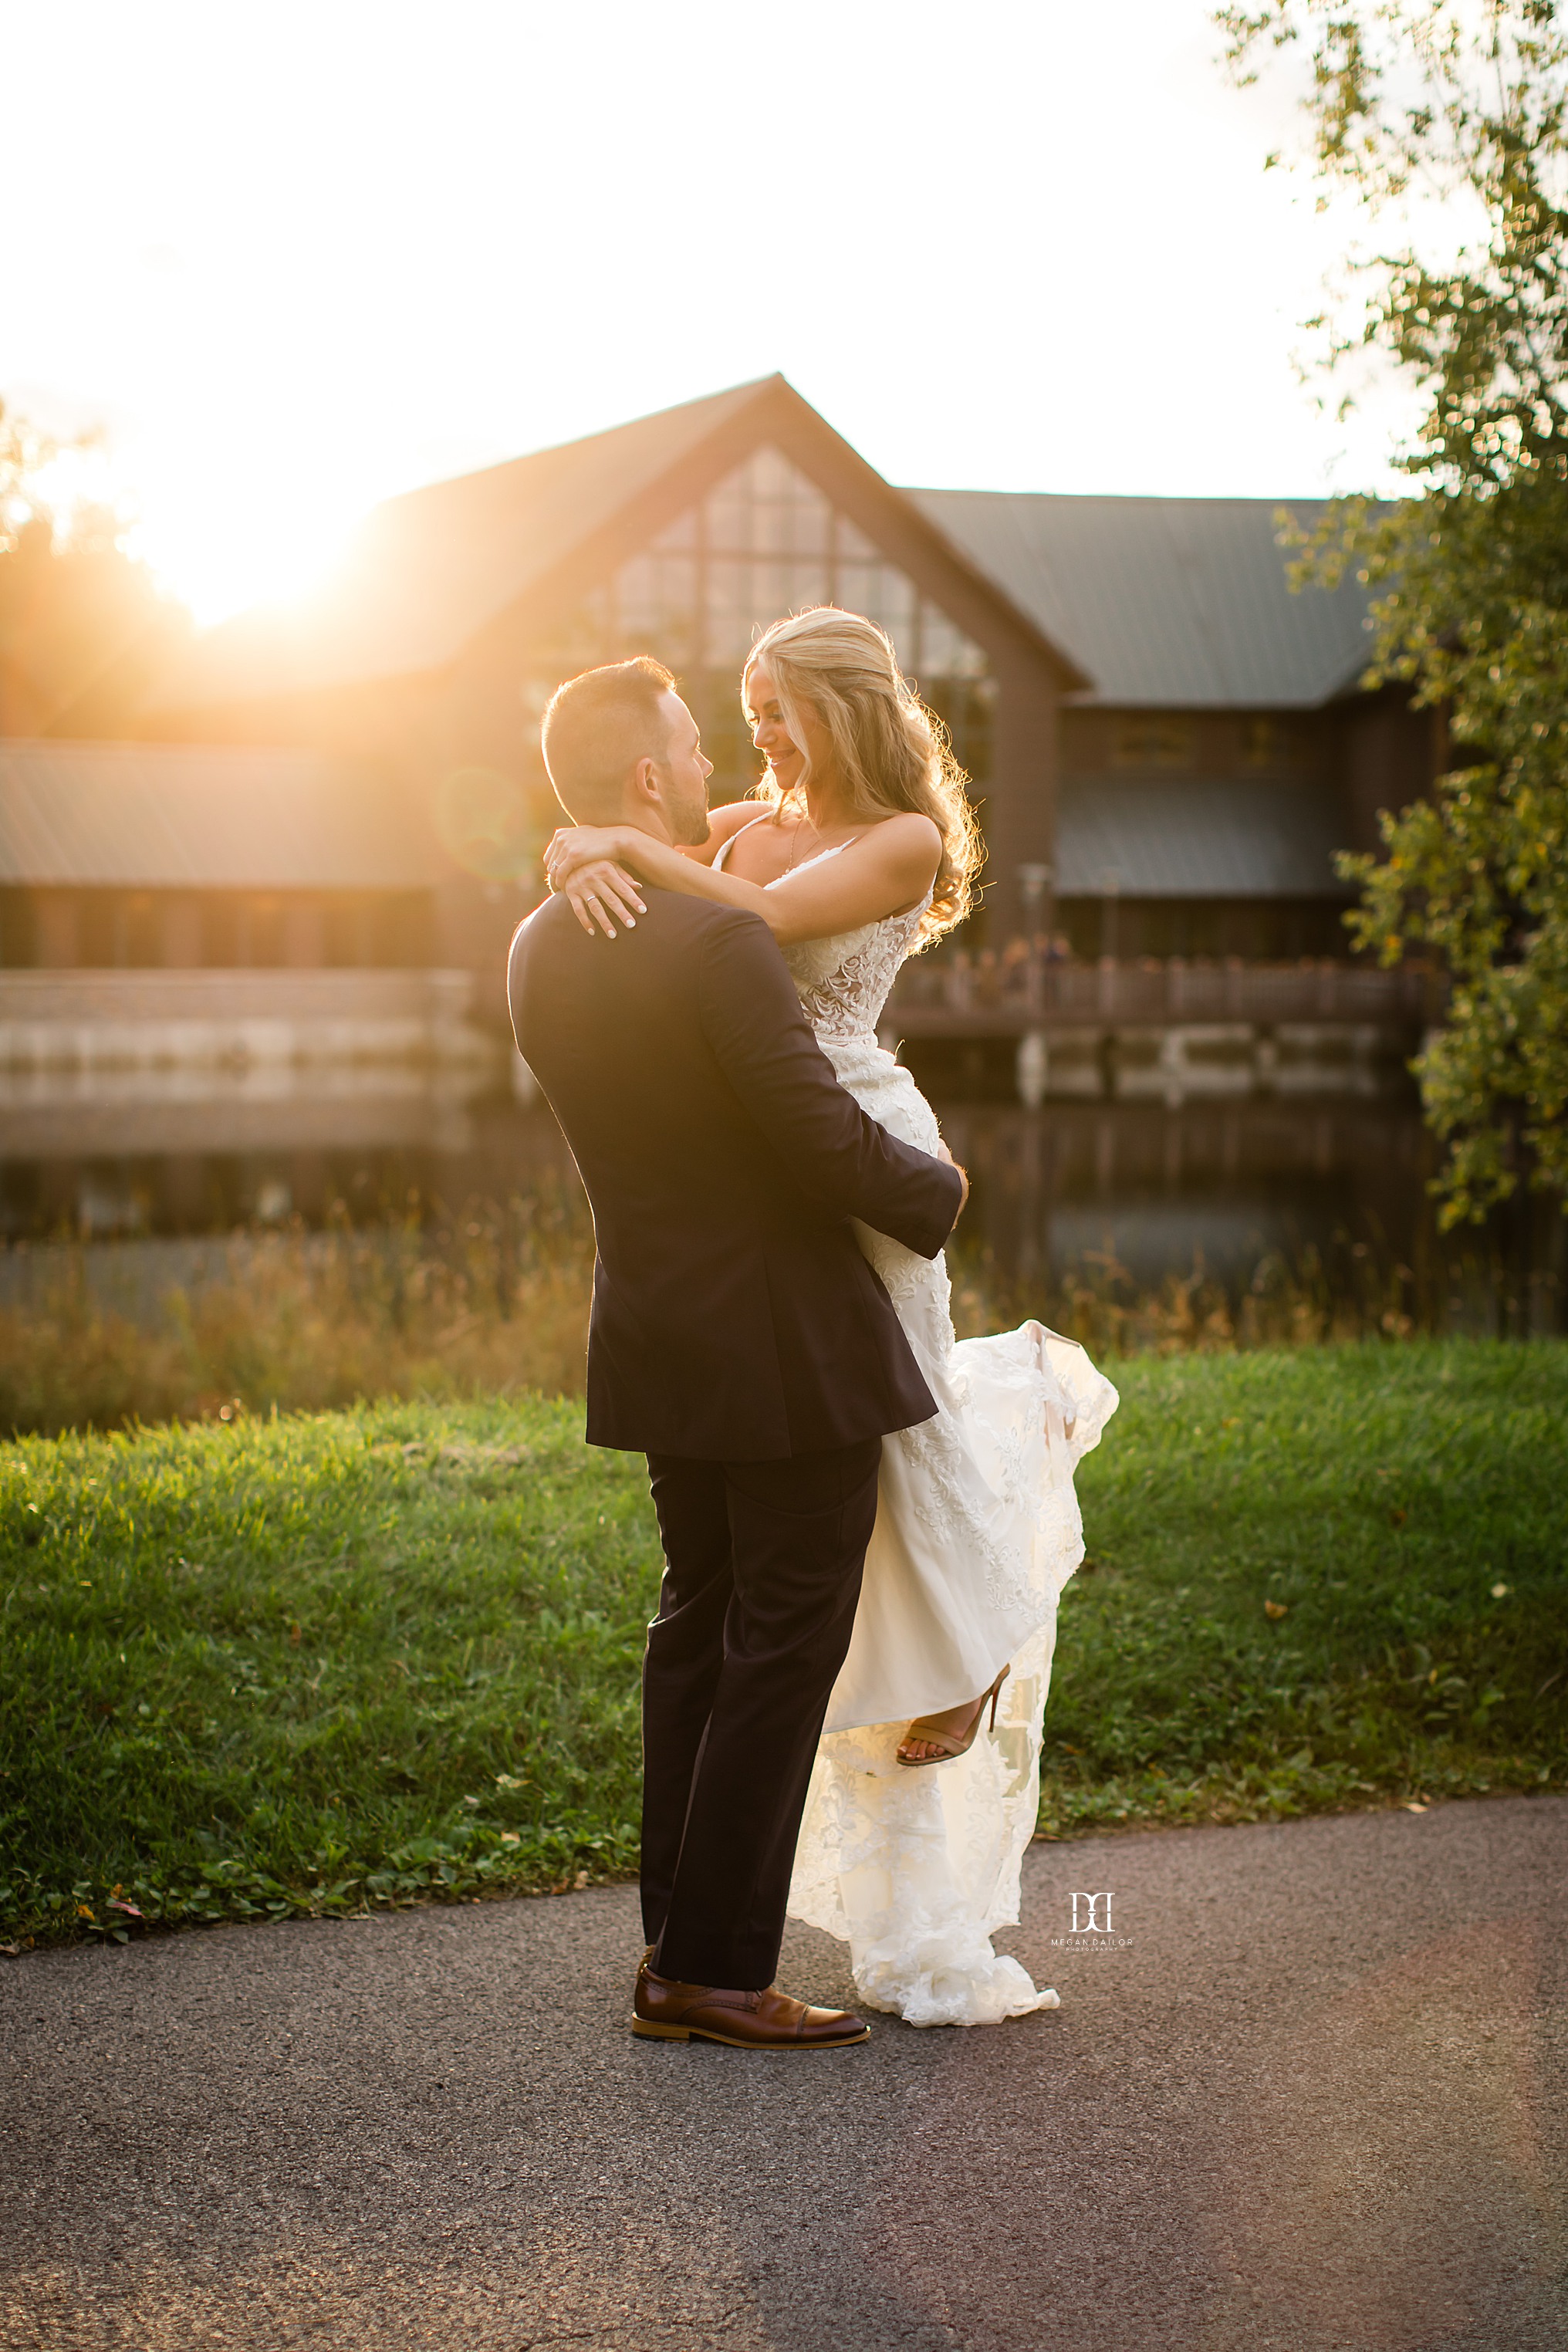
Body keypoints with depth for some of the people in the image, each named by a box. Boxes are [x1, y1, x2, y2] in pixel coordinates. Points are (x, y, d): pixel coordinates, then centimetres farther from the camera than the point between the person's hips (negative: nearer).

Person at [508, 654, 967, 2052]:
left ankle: (679, 1947, 22)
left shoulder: (541, 950, 4)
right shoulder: (716, 943, -22)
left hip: (664, 1342, 8)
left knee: (700, 1624, 17)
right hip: (787, 1346, -8)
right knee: (788, 1640, 1)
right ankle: (715, 1969, 4)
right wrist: (939, 1192, -2)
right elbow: (825, 1138, -20)